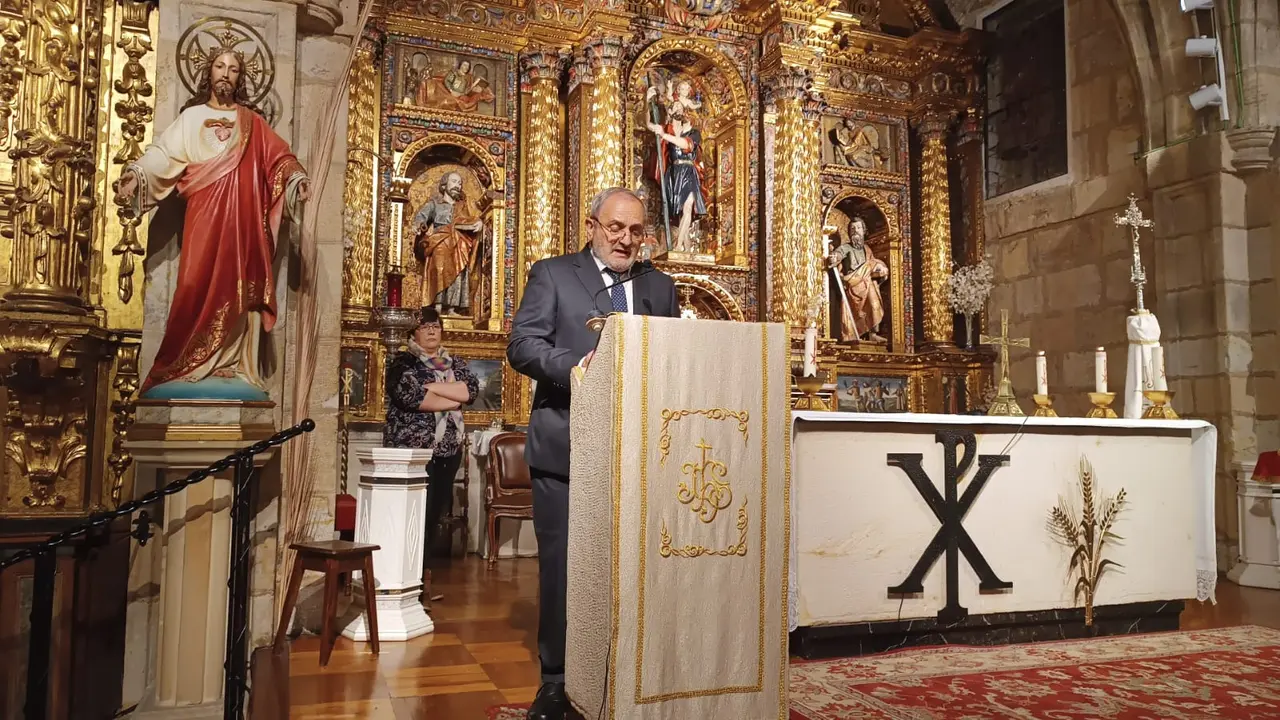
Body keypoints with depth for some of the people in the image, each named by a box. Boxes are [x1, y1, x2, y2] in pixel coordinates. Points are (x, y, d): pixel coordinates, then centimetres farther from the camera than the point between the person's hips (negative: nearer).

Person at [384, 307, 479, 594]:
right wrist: (454, 398, -7)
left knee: (435, 514, 6)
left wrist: (431, 386, -11)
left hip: (448, 449, 5)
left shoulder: (456, 364, 16)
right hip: (411, 448, -5)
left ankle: (422, 578, 15)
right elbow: (409, 395, -16)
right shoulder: (403, 362, 2)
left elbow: (471, 389, -2)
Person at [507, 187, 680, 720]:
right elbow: (522, 345, -7)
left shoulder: (660, 288, 15)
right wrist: (573, 366, -23)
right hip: (565, 450, -2)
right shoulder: (551, 275, 5)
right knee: (561, 566, 5)